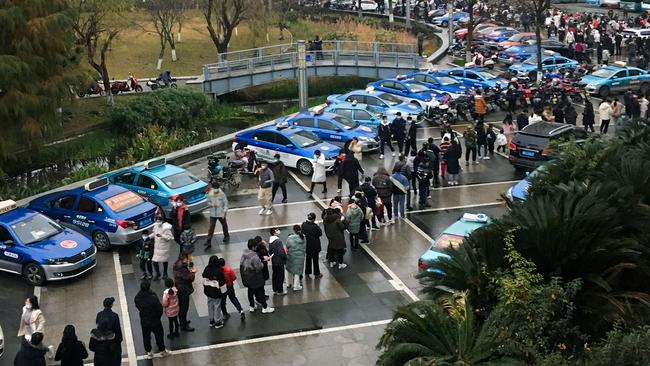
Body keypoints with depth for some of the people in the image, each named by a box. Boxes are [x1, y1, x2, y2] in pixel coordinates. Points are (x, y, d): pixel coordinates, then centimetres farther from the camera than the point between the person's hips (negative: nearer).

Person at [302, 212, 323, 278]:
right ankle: (316, 274, 24)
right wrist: (318, 227, -6)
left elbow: (302, 232, 1)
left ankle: (307, 272, 34)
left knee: (308, 259, 22)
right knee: (315, 260, 12)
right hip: (314, 246, -5)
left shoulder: (304, 225, -12)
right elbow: (320, 233, -16)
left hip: (307, 245, 5)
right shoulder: (315, 226, -29)